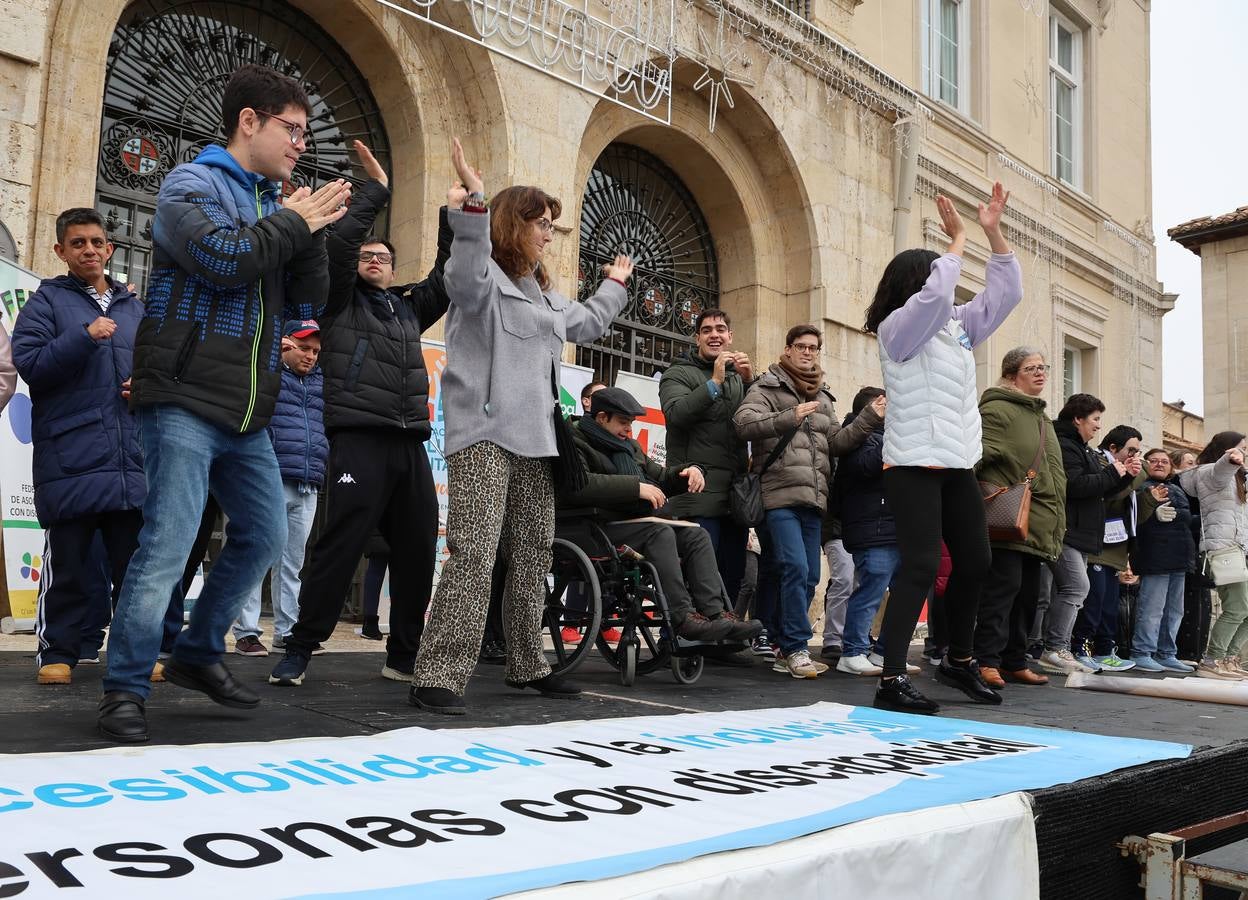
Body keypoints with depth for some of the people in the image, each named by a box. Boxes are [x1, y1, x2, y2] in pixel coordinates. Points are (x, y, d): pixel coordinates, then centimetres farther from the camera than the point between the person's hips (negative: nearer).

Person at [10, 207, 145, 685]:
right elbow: (28, 363, -6)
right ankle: (58, 652, 12)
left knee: (135, 561, 6)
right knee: (68, 561, 2)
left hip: (131, 459, 4)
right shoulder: (46, 301, 6)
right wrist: (84, 337, -17)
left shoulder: (135, 308, 19)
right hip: (70, 458, -4)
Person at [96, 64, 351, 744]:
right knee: (168, 544, -11)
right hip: (185, 401, -8)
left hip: (247, 413, 8)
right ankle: (125, 689, 0)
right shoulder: (190, 184, -1)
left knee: (264, 536, 11)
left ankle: (199, 654, 27)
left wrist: (312, 230, -1)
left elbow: (306, 304, 12)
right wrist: (294, 221, -8)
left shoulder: (275, 201, 18)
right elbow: (223, 259, -20)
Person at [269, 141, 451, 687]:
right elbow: (338, 242, -3)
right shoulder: (342, 302, 10)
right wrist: (375, 191, 0)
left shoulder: (409, 309, 24)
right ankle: (299, 652, 0)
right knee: (339, 546, -10)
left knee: (418, 551, 4)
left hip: (410, 444, 6)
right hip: (358, 438, -5)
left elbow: (447, 274, 22)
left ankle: (404, 656, 15)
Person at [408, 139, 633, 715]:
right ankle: (438, 677, -14)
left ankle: (526, 665, 25)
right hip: (485, 435, -9)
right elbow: (465, 280, -28)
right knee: (473, 555, -16)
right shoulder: (483, 277, -3)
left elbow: (587, 324, 42)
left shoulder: (544, 293, 25)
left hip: (537, 440, 9)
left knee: (533, 556, 12)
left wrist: (614, 286, 53)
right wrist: (472, 210, -40)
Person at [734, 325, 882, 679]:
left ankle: (784, 648, 16)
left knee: (809, 576, 6)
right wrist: (790, 417, -21)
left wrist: (869, 418, 5)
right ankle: (796, 649, -8)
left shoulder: (823, 398, 24)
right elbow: (744, 423, -12)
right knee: (795, 569, -16)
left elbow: (836, 443, 16)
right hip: (780, 494, -7)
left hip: (813, 499, 7)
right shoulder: (767, 387, 4)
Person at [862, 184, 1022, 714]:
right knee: (921, 566, -15)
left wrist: (994, 233, 7)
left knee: (975, 561, 12)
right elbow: (934, 293, -23)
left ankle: (959, 660, 29)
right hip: (913, 465, -8)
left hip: (958, 465, 8)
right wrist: (959, 239, -8)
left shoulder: (959, 325, 16)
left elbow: (1006, 292, 17)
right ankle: (891, 680, -12)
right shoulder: (896, 327, -6)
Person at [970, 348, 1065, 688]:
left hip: (1037, 526, 9)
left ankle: (1015, 661, 17)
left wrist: (1056, 523, 24)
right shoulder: (997, 410, -6)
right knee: (1004, 585, -13)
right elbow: (982, 457, -17)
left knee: (1028, 594, 9)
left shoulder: (1041, 418, 24)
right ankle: (987, 660, -9)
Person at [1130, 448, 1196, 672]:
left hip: (1178, 558, 8)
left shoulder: (1176, 489, 24)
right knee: (1152, 608, -10)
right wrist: (1154, 513, -28)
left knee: (1174, 610, 11)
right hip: (1155, 556, -8)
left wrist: (1175, 514, -3)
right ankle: (1141, 654, -4)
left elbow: (1190, 515, 15)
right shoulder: (1141, 487, -2)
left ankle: (1166, 655, 19)